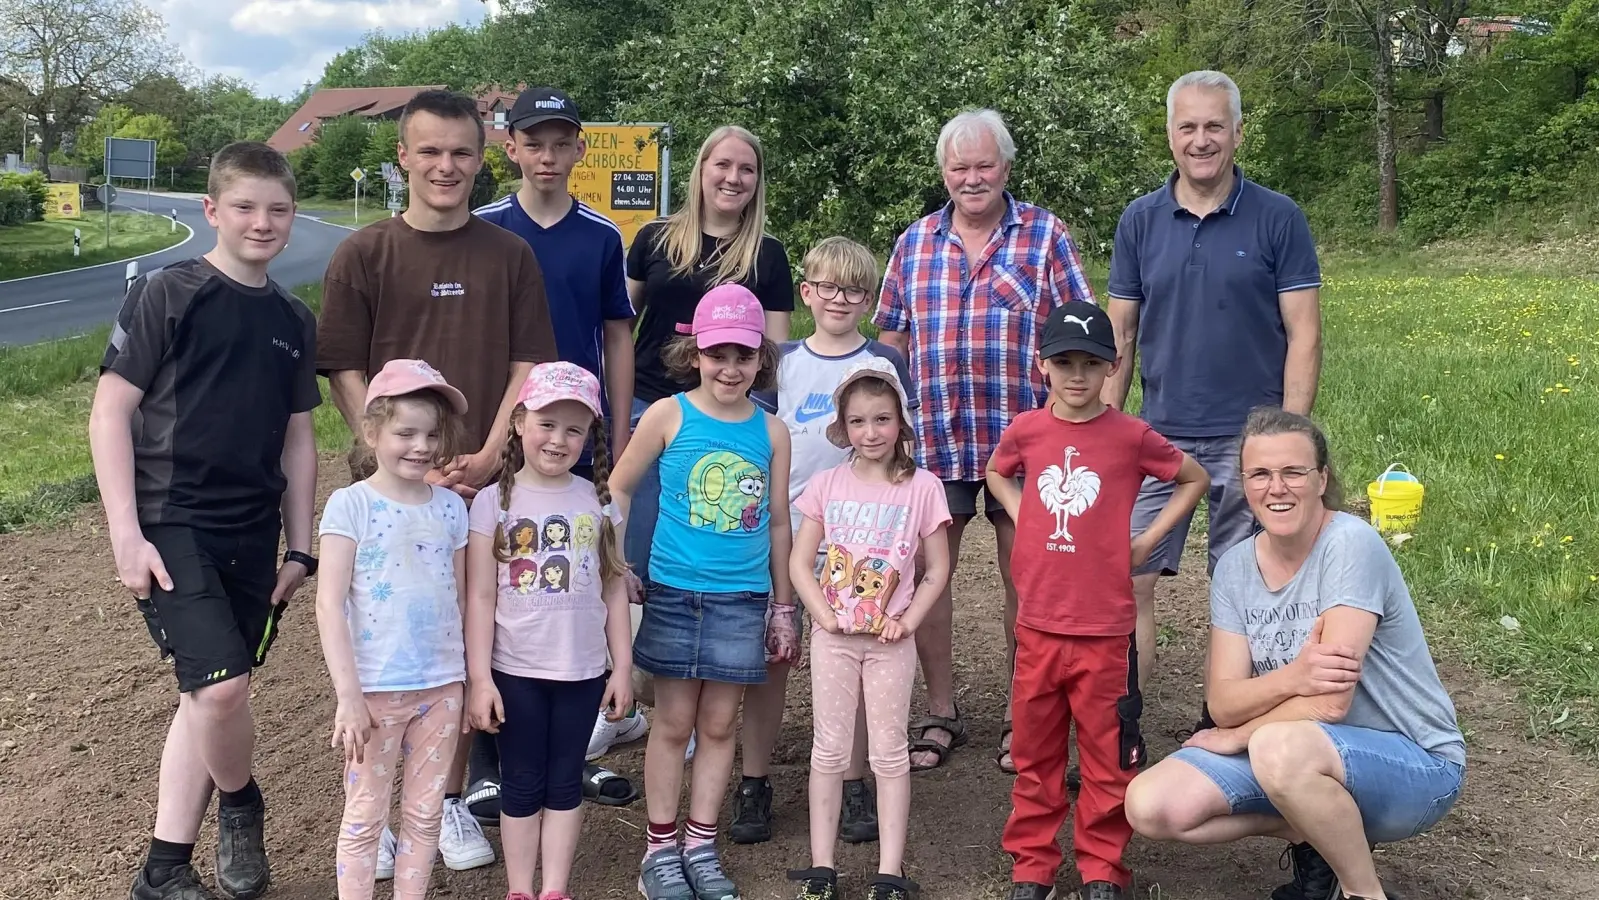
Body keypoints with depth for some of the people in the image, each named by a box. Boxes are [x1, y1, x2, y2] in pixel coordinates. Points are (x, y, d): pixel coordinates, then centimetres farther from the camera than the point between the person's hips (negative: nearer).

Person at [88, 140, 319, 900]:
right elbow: (109, 413, -7)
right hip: (171, 524, -5)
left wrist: (300, 549, 12)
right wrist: (126, 535, -13)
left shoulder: (294, 322, 11)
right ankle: (240, 805, 12)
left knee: (205, 697, 10)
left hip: (251, 538, 6)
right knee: (222, 685, -18)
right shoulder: (166, 294, -5)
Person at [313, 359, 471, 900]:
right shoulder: (350, 505, -8)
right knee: (365, 815, 8)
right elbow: (329, 605, -12)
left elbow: (463, 600, 9)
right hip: (375, 689, -4)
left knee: (425, 813, 13)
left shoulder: (451, 507, 3)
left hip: (443, 685, 4)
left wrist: (473, 682, 9)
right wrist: (348, 694, -16)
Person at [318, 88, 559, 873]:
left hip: (481, 485, 1)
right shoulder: (363, 255, 1)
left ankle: (450, 800, 25)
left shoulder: (509, 255, 5)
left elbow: (528, 367, 3)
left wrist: (487, 456, -9)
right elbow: (345, 373, -2)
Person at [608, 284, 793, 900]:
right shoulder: (668, 416, -4)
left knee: (719, 724, 9)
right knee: (674, 722, 6)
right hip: (675, 593, -2)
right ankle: (660, 849, 17)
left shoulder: (771, 432, 3)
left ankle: (701, 846, 21)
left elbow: (777, 524, 9)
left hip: (743, 600, 2)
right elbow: (618, 488, 4)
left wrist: (783, 605, 12)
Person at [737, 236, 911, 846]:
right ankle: (754, 784, 16)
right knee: (770, 654, 4)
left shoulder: (884, 363, 3)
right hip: (782, 528, 1)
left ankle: (853, 785, 18)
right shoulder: (782, 361, 6)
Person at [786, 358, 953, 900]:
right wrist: (824, 615, -12)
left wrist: (907, 622, -11)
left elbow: (937, 570, -1)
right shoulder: (827, 485, 0)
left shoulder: (922, 487, -4)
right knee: (829, 749, 7)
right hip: (833, 636, 1)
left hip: (891, 639, -1)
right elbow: (799, 562, 0)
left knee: (889, 751, 6)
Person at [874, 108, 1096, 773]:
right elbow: (891, 338, 13)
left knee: (1024, 576, 7)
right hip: (932, 440, 3)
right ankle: (941, 713, 23)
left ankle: (1021, 714, 23)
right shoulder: (915, 243, 10)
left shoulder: (1045, 236, 1)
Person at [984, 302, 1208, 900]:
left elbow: (1195, 478, 8)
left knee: (1108, 752, 7)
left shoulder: (1131, 436, -6)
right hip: (1038, 622, 2)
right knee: (1034, 750, 11)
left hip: (1105, 626, -2)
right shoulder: (1026, 430, 1)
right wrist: (1025, 520, 8)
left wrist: (1147, 539, 1)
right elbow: (996, 474, 23)